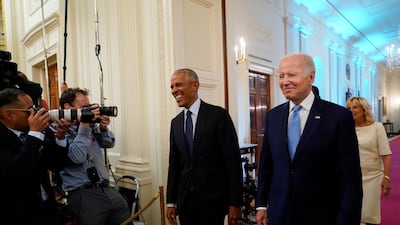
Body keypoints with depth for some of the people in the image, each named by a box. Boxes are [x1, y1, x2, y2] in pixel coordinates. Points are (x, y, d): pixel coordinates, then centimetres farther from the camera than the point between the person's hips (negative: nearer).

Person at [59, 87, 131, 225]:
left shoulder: (90, 126, 10)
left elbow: (109, 143, 18)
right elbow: (77, 157, -20)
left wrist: (103, 129, -1)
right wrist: (84, 126, -18)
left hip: (107, 189, 6)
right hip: (83, 195, -6)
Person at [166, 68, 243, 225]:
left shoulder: (218, 115, -9)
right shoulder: (175, 122, 7)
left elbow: (232, 160, -10)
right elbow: (174, 164, 9)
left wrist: (235, 202, -11)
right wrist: (171, 201, 8)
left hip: (213, 199, -4)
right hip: (185, 201, 5)